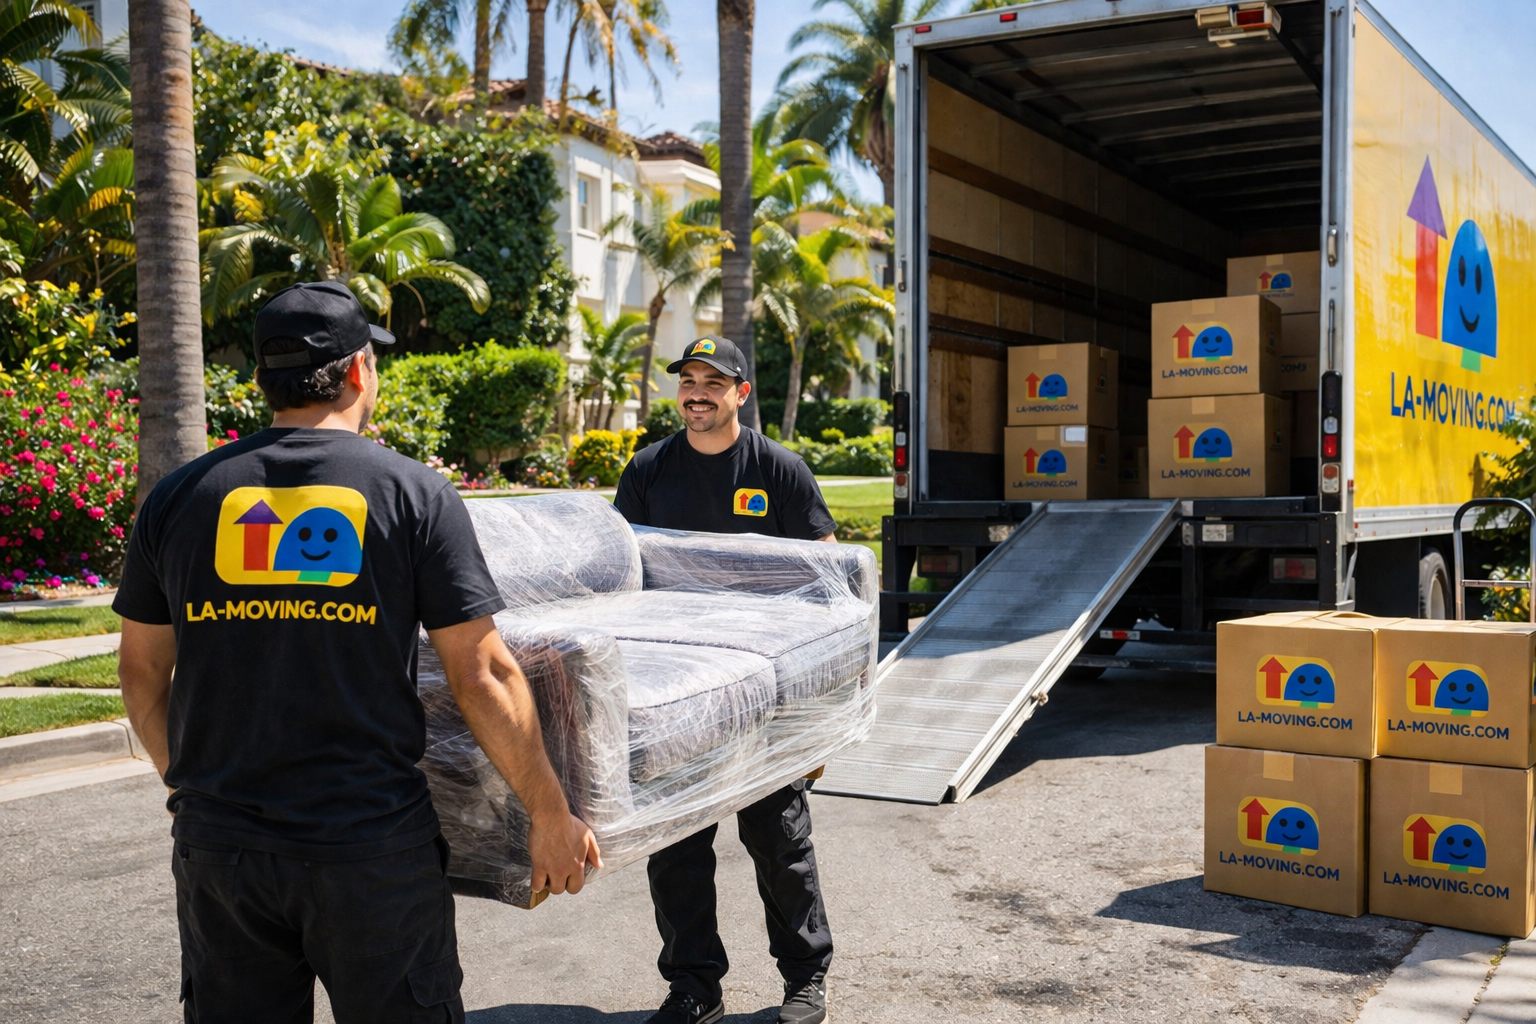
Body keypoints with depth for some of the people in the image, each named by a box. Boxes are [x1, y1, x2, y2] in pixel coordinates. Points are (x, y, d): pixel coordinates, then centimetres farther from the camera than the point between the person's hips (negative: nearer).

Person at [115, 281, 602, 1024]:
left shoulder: (178, 497, 2)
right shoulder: (415, 494, -6)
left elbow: (141, 672, 10)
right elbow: (481, 676, -9)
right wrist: (551, 815, 0)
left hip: (216, 844, 3)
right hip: (372, 844, -2)